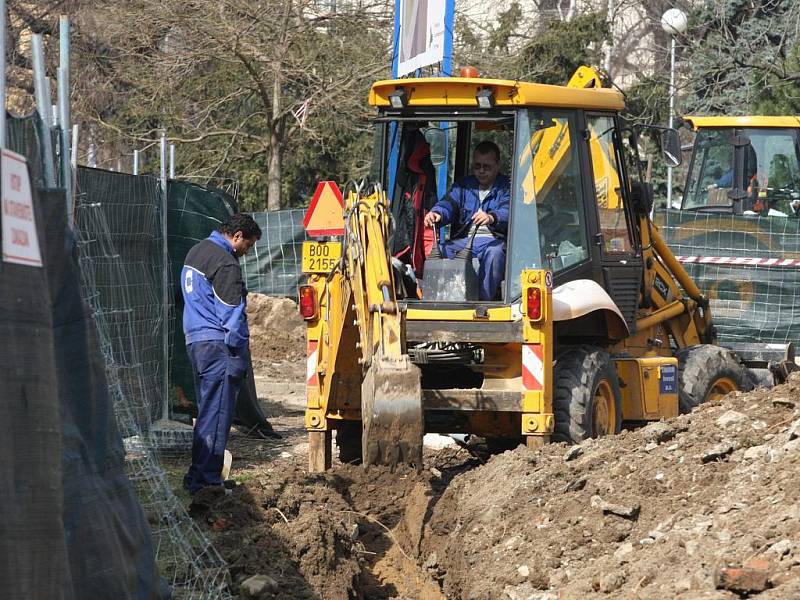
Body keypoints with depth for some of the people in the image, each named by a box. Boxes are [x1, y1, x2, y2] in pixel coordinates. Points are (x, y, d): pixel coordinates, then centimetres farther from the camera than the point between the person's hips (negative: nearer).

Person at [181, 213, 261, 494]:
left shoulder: (196, 251, 18)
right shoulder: (225, 262, -14)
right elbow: (233, 313, -16)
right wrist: (240, 354, -13)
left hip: (194, 341, 10)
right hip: (217, 344, -10)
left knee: (207, 410, 15)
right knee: (216, 413, -8)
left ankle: (200, 474, 16)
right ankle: (204, 477, -10)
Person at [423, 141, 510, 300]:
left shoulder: (506, 187, 8)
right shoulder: (463, 185, 21)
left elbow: (507, 211, -13)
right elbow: (449, 203, 3)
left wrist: (491, 217, -38)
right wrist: (437, 214, -23)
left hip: (493, 240, -4)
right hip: (463, 241, 4)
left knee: (494, 253, -38)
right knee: (439, 251, -25)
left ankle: (484, 300, -39)